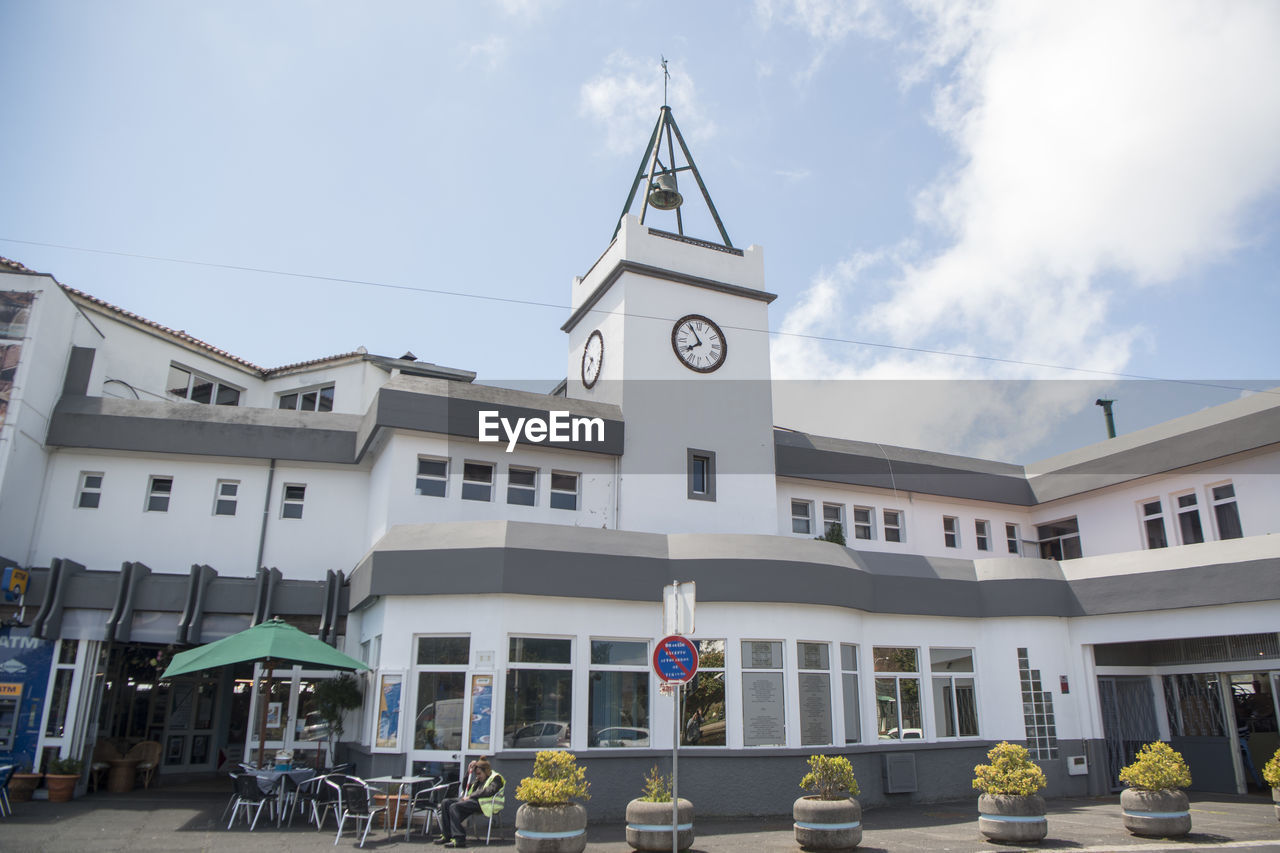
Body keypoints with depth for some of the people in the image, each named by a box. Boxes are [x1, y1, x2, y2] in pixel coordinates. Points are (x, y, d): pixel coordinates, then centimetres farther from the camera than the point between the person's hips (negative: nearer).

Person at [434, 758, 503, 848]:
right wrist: (469, 772, 19)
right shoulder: (479, 779, 30)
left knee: (454, 807, -28)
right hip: (471, 800, 10)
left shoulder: (496, 777, 2)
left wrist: (470, 796, -16)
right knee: (445, 803, -3)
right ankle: (446, 835, -4)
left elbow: (489, 791, -16)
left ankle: (459, 839, -32)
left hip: (482, 802, -10)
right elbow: (466, 786, 33)